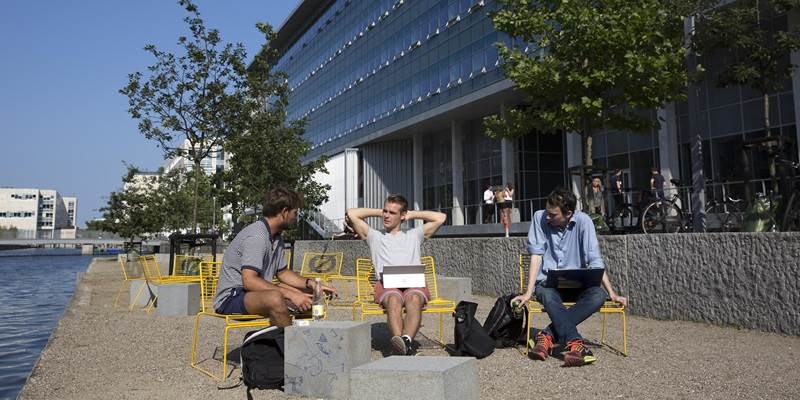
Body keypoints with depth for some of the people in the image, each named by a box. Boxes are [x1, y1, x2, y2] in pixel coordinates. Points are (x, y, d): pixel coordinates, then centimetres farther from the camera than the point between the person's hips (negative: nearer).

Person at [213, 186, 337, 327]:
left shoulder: (276, 237, 10)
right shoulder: (256, 235, -21)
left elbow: (282, 272, 19)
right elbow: (249, 281, -30)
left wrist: (311, 283, 3)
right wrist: (290, 294, -32)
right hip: (231, 298, -10)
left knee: (309, 295, 11)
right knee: (275, 298, -38)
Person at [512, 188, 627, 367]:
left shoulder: (582, 221, -9)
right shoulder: (540, 218, -9)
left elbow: (594, 260, -9)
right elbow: (536, 255, -10)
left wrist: (612, 293, -15)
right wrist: (528, 293, -18)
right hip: (547, 282, -1)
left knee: (599, 294, -29)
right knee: (548, 295, -35)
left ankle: (548, 334, -28)